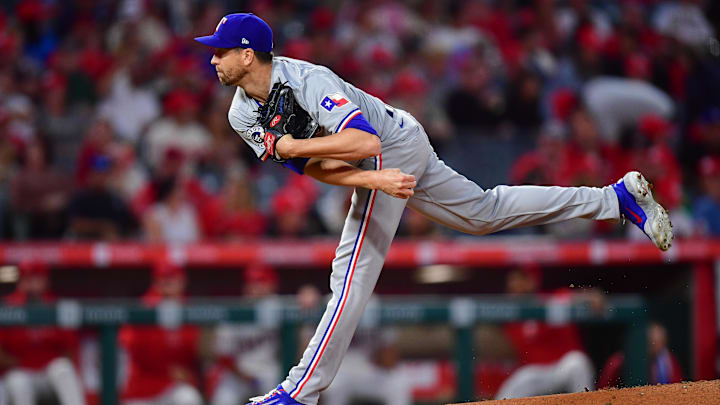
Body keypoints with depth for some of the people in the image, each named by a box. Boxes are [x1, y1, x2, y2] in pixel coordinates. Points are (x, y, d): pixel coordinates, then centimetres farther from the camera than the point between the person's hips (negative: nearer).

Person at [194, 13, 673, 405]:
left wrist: (287, 145, -35)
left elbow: (365, 143, -41)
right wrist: (374, 180, -28)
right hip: (377, 165, 9)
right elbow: (315, 167, -12)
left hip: (395, 147, -9)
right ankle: (618, 197, 25)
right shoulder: (243, 115, -6)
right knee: (488, 212, 18)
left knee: (354, 271, -13)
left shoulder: (309, 81, -31)